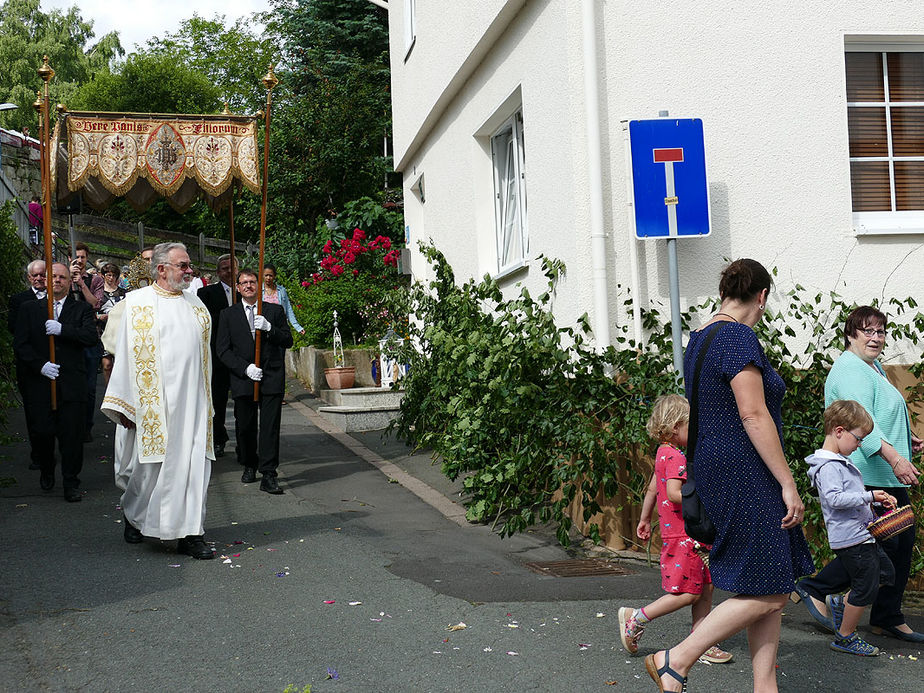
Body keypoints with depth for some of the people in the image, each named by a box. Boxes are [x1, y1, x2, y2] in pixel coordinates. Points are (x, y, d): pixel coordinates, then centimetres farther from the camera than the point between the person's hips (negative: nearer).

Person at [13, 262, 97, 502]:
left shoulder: (81, 309, 8)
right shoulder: (30, 309, 10)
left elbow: (90, 335, -9)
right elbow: (20, 344, 2)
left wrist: (62, 329, -20)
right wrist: (40, 365, -11)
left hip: (71, 384, -1)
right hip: (40, 382, 1)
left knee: (72, 434, -1)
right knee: (42, 433, 2)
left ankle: (71, 483, 12)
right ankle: (47, 471, 31)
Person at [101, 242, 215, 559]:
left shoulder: (196, 305, 13)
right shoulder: (137, 302, 0)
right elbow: (126, 354, -1)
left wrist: (205, 400, 14)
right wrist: (124, 405, -5)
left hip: (192, 401, 4)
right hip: (154, 401, -3)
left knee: (194, 464, -1)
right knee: (151, 463, 3)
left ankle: (190, 533, 4)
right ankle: (133, 514, 30)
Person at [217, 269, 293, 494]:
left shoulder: (275, 311, 10)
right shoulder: (228, 315, 8)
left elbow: (288, 341, 5)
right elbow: (223, 350, 2)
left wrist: (269, 328, -13)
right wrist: (245, 368, -11)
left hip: (271, 377, -1)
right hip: (242, 379, 1)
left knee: (270, 426, -7)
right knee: (244, 427, 7)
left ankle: (268, 475, -7)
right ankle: (249, 466, 28)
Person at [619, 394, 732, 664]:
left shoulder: (664, 454, 15)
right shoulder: (675, 457, -16)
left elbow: (652, 489, 23)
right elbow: (674, 493, -28)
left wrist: (645, 520, 31)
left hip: (692, 537, 10)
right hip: (683, 537, -10)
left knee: (705, 588, 10)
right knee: (687, 593, -7)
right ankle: (635, 618, 4)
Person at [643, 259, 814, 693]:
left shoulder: (698, 339, 15)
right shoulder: (738, 337, -14)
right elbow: (754, 415, -20)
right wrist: (788, 484, -18)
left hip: (716, 470, 10)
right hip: (745, 473, -10)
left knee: (774, 591, 12)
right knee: (766, 591, -5)